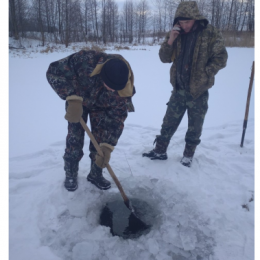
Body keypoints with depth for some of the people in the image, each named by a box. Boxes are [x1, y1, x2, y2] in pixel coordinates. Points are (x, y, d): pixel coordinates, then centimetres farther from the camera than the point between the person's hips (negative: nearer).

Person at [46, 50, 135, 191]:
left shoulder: (125, 89, -33)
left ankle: (96, 174, 18)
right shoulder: (85, 60, -42)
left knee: (100, 139, -3)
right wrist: (72, 98, -43)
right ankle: (70, 174, 16)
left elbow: (116, 120, -25)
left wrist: (107, 147, -29)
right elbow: (54, 71, -33)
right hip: (77, 101, -1)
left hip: (101, 107, 2)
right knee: (75, 138, -5)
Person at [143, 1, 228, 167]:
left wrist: (204, 74, -15)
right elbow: (165, 58, 2)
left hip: (198, 90, -3)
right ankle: (160, 150, 24)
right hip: (179, 89, 3)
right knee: (169, 122, 10)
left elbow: (221, 58, -6)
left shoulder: (211, 33, -7)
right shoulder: (177, 34, 4)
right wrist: (170, 41, -14)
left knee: (195, 126, 9)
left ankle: (189, 154, 27)